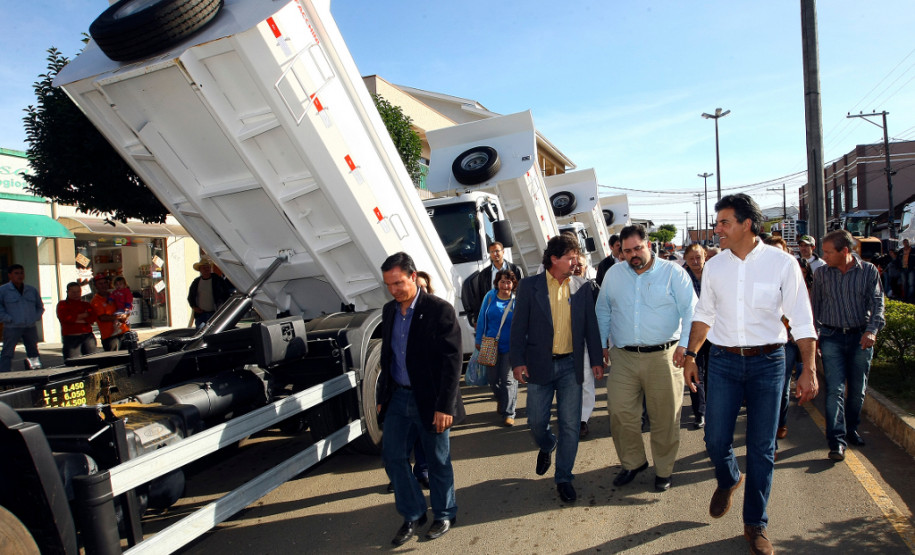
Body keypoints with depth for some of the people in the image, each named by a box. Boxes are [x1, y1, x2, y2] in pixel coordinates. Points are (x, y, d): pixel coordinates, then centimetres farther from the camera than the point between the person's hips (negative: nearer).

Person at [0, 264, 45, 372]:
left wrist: (35, 317, 5)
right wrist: (9, 319, -13)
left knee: (34, 353, 10)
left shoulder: (32, 290, 13)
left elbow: (40, 307, 20)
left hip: (30, 327, 4)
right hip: (12, 328, -4)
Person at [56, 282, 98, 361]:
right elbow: (64, 317, -8)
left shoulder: (86, 304, 17)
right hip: (71, 337, -3)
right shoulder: (62, 304, 10)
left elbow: (92, 318, 2)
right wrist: (83, 316, -2)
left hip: (87, 336, 3)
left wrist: (77, 319, -10)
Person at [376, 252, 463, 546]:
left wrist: (445, 406, -19)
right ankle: (413, 514, 27)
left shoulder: (439, 310, -15)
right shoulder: (389, 310, 5)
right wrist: (383, 396, 13)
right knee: (393, 456, 8)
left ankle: (444, 514, 31)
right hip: (398, 397, 6)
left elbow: (452, 360, -17)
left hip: (429, 400, -6)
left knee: (438, 461, 10)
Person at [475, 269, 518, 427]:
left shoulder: (517, 300, -4)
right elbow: (482, 319, 9)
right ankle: (500, 400, 40)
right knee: (492, 378, 12)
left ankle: (508, 413, 5)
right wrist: (479, 340, 9)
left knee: (508, 379, -2)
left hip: (510, 346, -3)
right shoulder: (490, 296, 2)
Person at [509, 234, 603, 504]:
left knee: (570, 424, 3)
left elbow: (590, 326, 7)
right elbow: (519, 326, -2)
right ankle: (547, 447, 41)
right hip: (539, 365, -1)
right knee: (536, 421, 6)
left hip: (571, 365, 1)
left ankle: (564, 477, 20)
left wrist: (597, 360, 5)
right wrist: (517, 361, -7)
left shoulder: (583, 287, 3)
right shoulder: (529, 286, -2)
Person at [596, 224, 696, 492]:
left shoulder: (673, 272, 0)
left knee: (664, 417, 5)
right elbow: (603, 311, 19)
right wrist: (602, 343, 16)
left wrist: (684, 344, -14)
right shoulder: (613, 274, 10)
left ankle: (664, 470, 23)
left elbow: (690, 310, -4)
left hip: (663, 357, -3)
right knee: (620, 413, 2)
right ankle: (632, 462, 23)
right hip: (623, 357, 3)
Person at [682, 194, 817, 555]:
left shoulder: (782, 263, -7)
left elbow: (802, 321, -4)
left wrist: (809, 370, -7)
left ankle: (755, 524, 24)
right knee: (716, 440, 3)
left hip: (768, 362, -2)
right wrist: (691, 355, 10)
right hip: (723, 362, 2)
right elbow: (703, 315, 13)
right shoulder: (714, 266, 2)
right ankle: (728, 480, 39)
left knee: (762, 448, 6)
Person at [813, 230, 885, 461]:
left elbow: (877, 303, -6)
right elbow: (816, 306, 9)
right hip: (832, 337, -1)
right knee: (835, 389, -9)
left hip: (860, 338, 1)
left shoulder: (869, 271, -1)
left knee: (858, 389, 11)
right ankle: (837, 440, -10)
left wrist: (872, 329, -21)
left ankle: (851, 428, 30)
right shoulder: (821, 274, 2)